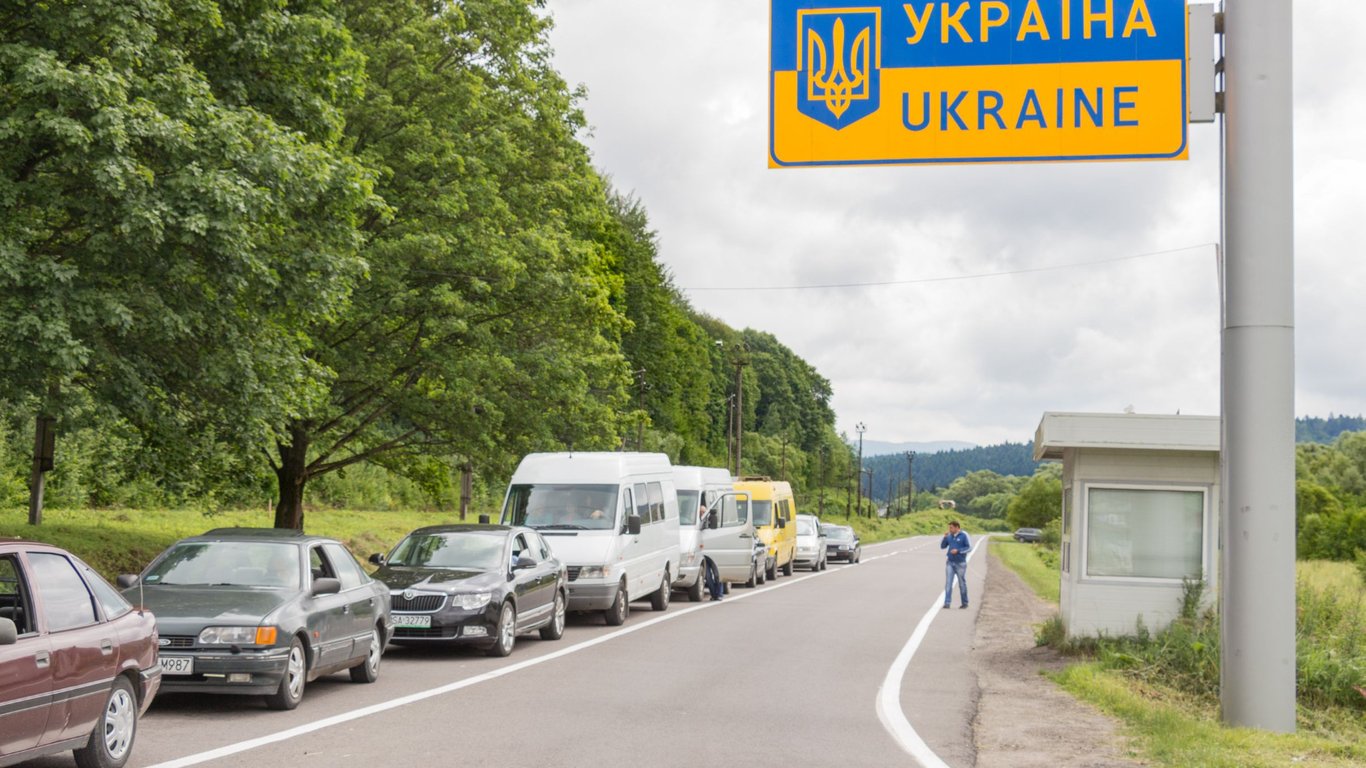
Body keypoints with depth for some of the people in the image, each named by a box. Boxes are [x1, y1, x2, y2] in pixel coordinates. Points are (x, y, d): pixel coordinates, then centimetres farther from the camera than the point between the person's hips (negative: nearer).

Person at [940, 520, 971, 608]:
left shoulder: (964, 536, -8)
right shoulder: (949, 536, 6)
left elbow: (969, 547, -10)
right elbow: (942, 546, 9)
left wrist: (958, 550, -20)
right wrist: (945, 537, -7)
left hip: (960, 563, -4)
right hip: (950, 563, 4)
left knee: (962, 584, 7)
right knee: (948, 583, -6)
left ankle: (964, 603, 20)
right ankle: (947, 603, -8)